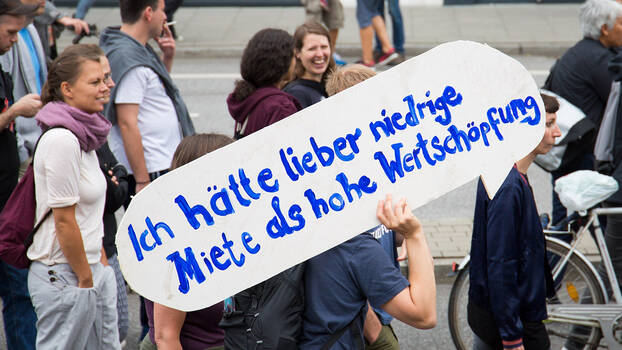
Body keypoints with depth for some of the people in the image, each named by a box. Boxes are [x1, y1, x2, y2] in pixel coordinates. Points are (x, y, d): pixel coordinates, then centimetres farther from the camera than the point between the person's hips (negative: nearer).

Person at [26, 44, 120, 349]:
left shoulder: (83, 136, 11)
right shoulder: (61, 140, -19)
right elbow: (64, 221, -19)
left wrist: (102, 263, 16)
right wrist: (85, 279, -13)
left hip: (91, 269, 9)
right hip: (65, 277, -9)